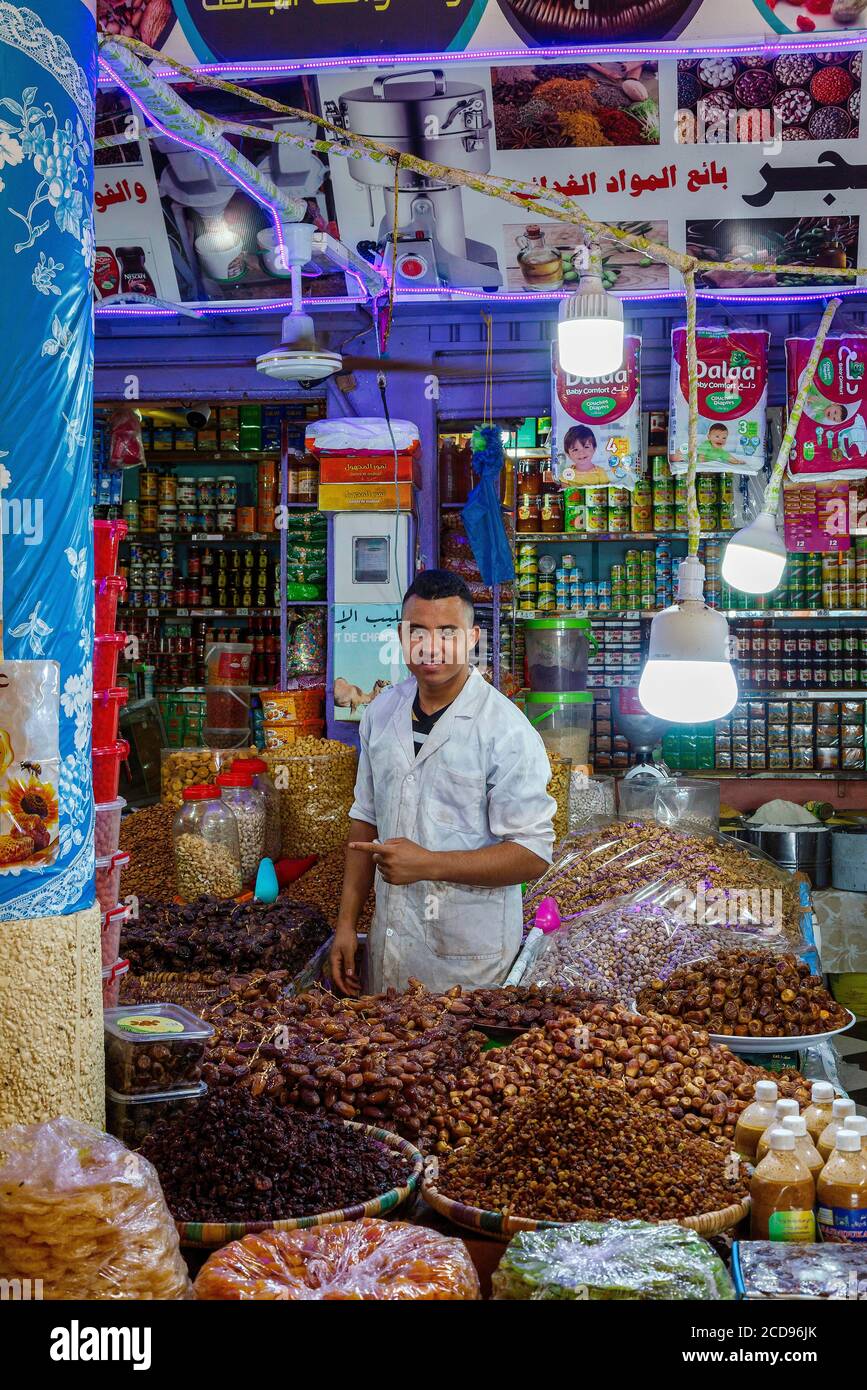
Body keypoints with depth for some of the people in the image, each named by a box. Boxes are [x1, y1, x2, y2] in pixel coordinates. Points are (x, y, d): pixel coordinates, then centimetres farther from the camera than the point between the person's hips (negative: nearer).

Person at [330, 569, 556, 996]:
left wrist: (428, 864, -24)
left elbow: (533, 855, -16)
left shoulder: (507, 731, -15)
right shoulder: (381, 713, 4)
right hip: (388, 944, 5)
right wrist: (346, 922, 10)